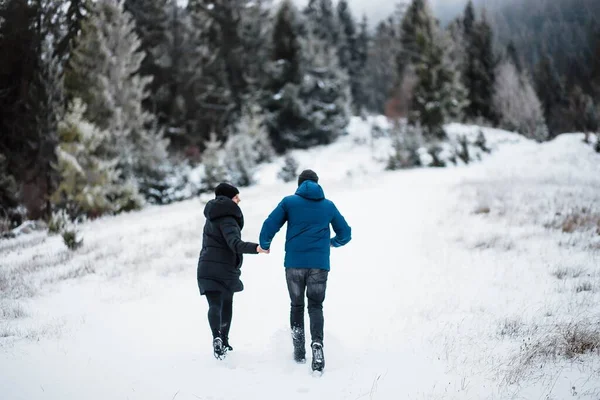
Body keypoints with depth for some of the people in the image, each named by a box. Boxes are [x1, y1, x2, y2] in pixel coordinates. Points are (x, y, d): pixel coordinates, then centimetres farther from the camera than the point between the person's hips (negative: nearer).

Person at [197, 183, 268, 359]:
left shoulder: (213, 216, 15)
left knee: (215, 305, -9)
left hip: (208, 268, 5)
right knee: (227, 305, 15)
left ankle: (217, 337, -32)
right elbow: (235, 243, -28)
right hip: (224, 269, -5)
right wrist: (255, 248, -41)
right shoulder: (227, 219, -11)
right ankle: (224, 341, 25)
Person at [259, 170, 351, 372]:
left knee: (297, 305, 14)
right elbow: (345, 234, 20)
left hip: (294, 263, 0)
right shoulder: (329, 205, 13)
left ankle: (299, 350, 6)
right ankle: (317, 343, -22)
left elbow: (270, 225, -2)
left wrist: (264, 245, 16)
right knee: (315, 306, 4)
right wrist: (333, 242, 41)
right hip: (319, 264, 0)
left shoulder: (289, 202, 7)